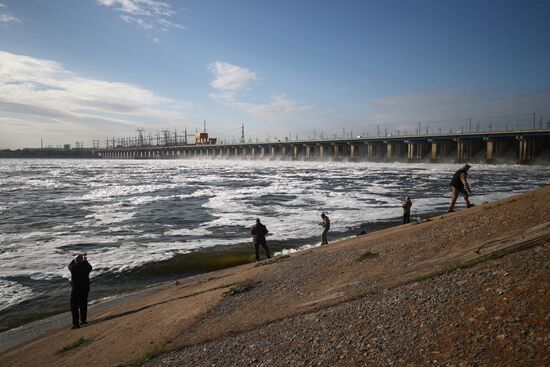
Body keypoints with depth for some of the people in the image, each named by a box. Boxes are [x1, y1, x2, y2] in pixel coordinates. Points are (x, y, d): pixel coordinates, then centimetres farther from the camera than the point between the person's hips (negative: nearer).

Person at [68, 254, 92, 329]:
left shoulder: (74, 267, -15)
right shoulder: (86, 267, -8)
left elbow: (70, 265, 9)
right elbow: (90, 267, 17)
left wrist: (76, 259, 21)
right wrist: (85, 261, 28)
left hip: (76, 289, -4)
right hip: (85, 288, 4)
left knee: (74, 307, 0)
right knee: (83, 304, 19)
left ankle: (76, 323, -5)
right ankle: (83, 320, 31)